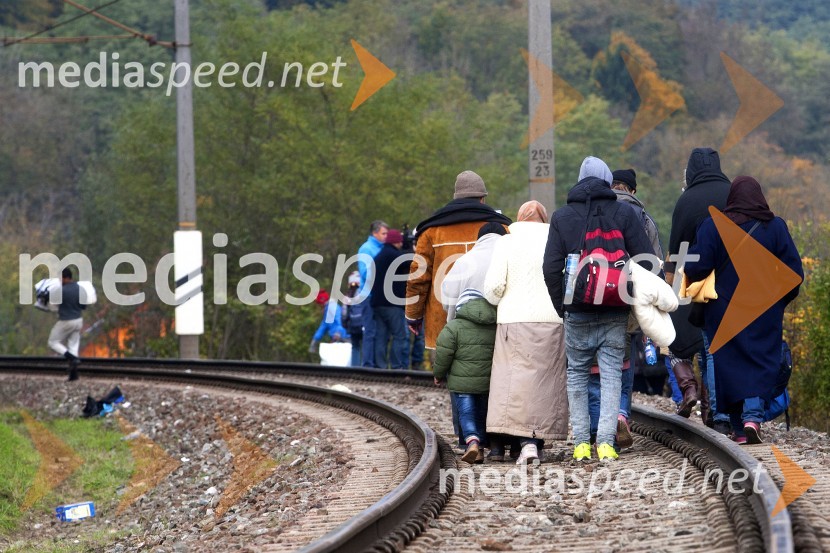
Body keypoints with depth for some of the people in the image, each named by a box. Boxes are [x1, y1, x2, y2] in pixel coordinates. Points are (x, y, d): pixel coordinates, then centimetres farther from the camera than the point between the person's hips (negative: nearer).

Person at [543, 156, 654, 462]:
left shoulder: (562, 217, 3)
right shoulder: (624, 213, 2)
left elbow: (551, 268, -1)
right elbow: (645, 260, -1)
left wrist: (561, 307, 7)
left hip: (577, 311, 0)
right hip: (615, 311, 0)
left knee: (577, 373, 12)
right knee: (611, 374, 3)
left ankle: (581, 442, 6)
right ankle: (606, 442, -7)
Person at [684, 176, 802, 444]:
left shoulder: (712, 227, -5)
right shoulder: (775, 227, -2)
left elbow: (696, 268, -12)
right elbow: (794, 271, -2)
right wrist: (780, 300, 12)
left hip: (723, 313, 0)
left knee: (729, 365, 8)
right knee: (760, 364, 3)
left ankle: (740, 431, 7)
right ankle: (753, 415, -20)